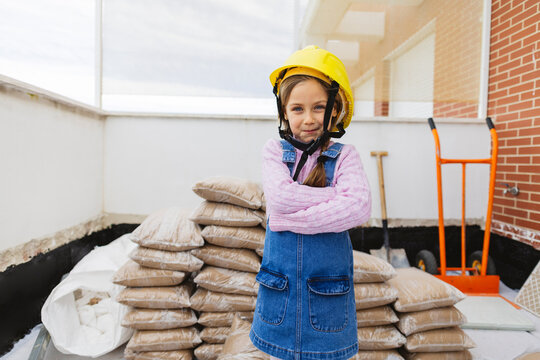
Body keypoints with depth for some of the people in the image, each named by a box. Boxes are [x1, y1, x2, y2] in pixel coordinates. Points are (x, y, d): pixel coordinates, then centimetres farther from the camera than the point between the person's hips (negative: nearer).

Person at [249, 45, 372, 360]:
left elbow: (359, 209, -20)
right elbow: (280, 195, -19)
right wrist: (339, 195, -15)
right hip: (280, 288, 1)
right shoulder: (275, 150, -1)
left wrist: (293, 218, -21)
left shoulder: (344, 156, -4)